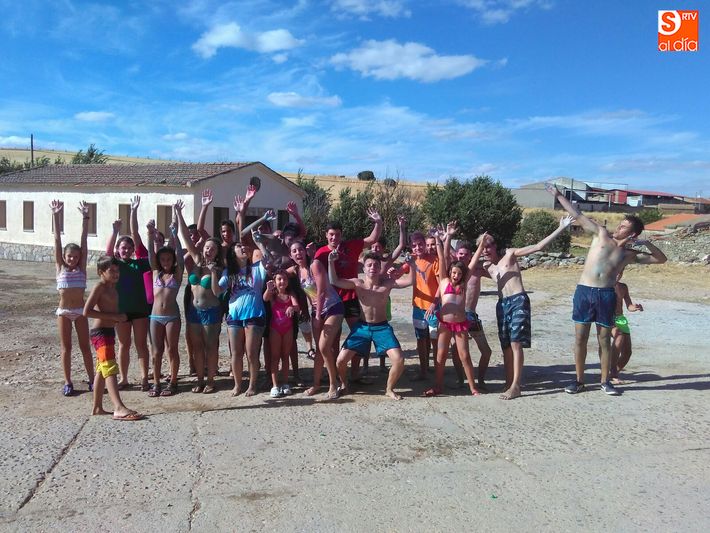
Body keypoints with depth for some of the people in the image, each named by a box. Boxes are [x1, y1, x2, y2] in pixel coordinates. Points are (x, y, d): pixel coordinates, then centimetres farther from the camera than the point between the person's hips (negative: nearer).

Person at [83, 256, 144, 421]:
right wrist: (113, 316, -23)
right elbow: (87, 311, -21)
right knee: (110, 369, -18)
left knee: (102, 370, 16)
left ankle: (97, 407, 26)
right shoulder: (99, 286, -13)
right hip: (100, 332, -10)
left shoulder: (112, 286, 12)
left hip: (108, 331, 10)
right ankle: (119, 408, -27)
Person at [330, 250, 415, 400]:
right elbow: (334, 281, -17)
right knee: (341, 360, -6)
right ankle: (344, 386, 25)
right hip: (362, 327, 0)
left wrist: (411, 263, -30)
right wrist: (331, 262, -29)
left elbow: (410, 281, -16)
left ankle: (389, 389, 14)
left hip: (382, 327, 0)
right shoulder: (358, 283, -8)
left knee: (399, 360, -13)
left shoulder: (387, 283, -8)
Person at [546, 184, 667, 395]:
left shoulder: (630, 255, 11)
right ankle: (579, 380, 13)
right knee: (580, 338, 2)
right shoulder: (601, 234, 8)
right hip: (584, 291, -1)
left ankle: (605, 381, 21)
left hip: (606, 295, 1)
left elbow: (661, 259, 14)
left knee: (604, 340, 8)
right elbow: (578, 215, 7)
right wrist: (558, 195, 6)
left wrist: (645, 243, 0)